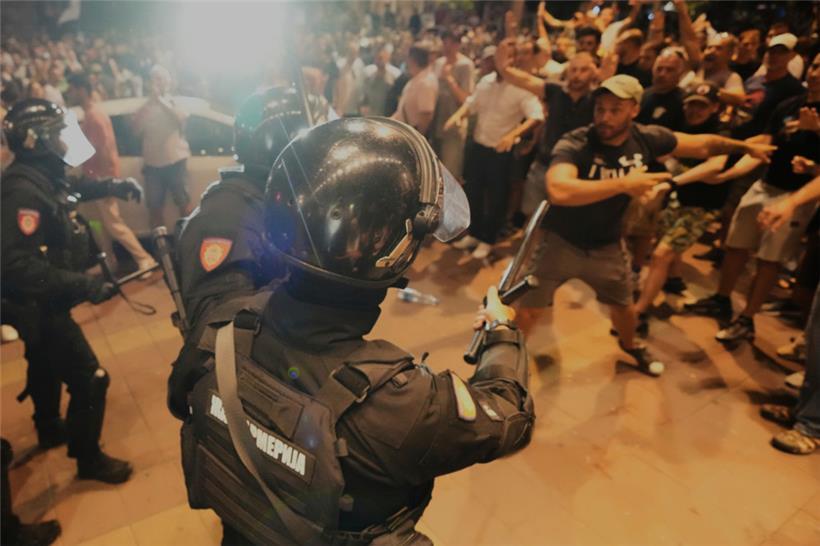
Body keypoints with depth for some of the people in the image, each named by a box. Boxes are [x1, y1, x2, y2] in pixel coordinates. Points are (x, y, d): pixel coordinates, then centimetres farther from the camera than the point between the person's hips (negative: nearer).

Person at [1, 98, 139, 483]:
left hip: (42, 302, 11)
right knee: (89, 379, -4)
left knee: (46, 366, 29)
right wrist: (84, 285, -40)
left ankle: (49, 429, 53)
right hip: (37, 306, -11)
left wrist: (111, 187, 16)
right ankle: (88, 459, 14)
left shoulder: (43, 176, 0)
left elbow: (68, 192, 26)